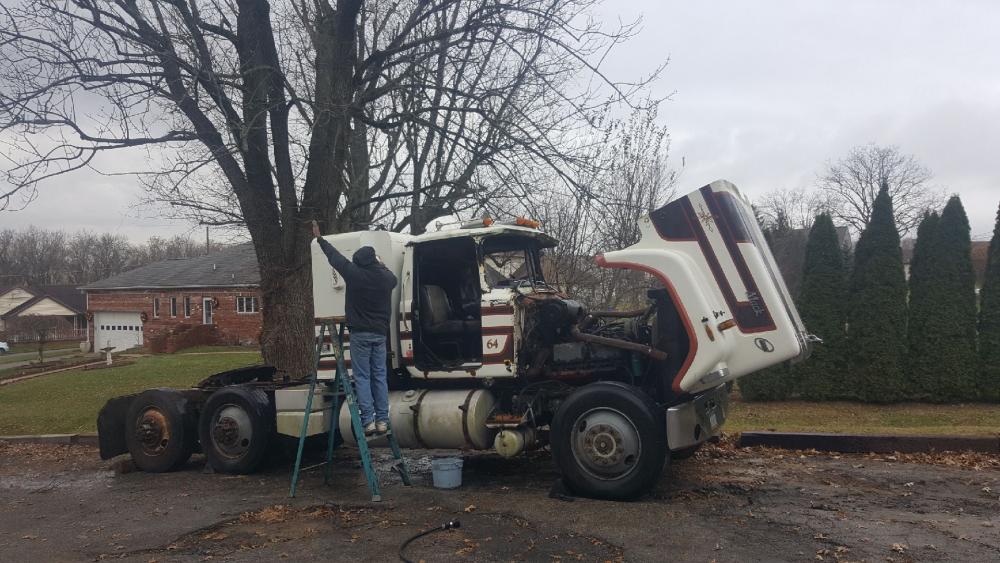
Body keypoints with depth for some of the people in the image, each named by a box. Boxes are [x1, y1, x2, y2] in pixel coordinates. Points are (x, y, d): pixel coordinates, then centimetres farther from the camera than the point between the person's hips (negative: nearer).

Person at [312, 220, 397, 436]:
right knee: (380, 376, 7)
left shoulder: (354, 273, -9)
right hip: (380, 333, 4)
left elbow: (334, 256, 5)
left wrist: (319, 238, 20)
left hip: (360, 333, -4)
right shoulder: (385, 277, 2)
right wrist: (382, 266, 44)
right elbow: (394, 279, 28)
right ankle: (382, 420, 6)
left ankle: (368, 421, -5)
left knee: (362, 377, -1)